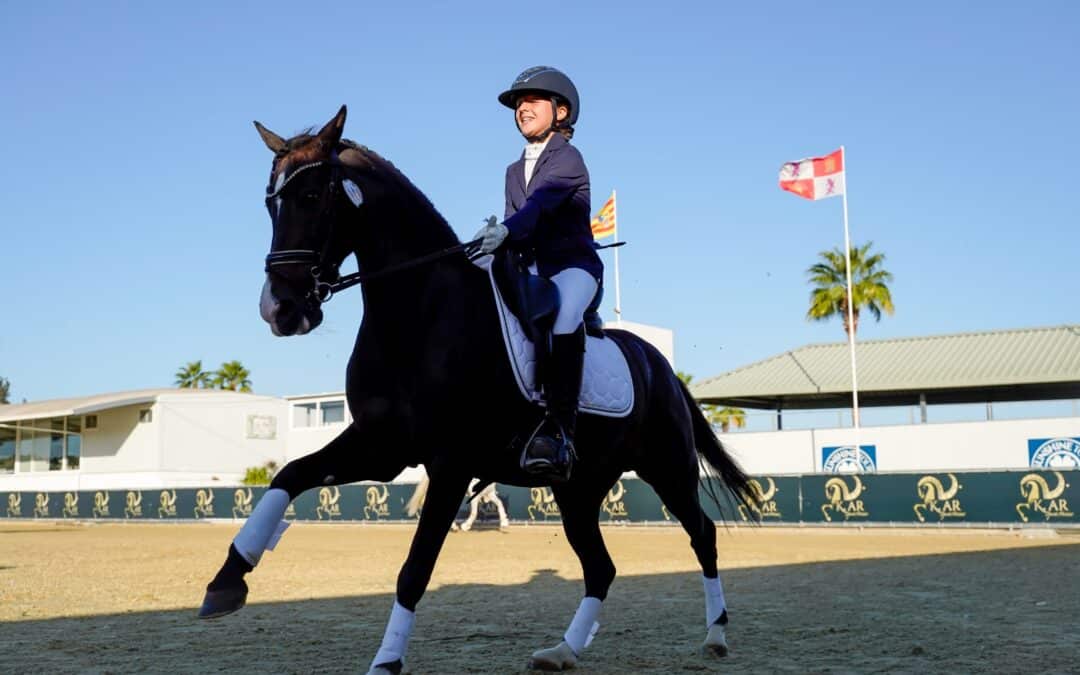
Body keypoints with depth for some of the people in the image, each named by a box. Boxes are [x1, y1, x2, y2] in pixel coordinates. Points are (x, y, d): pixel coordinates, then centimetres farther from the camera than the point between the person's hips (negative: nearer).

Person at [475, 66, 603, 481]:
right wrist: (496, 238, -11)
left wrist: (506, 230, -41)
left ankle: (560, 428, -46)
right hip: (534, 268, 8)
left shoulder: (568, 159, -4)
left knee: (564, 314, -36)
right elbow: (515, 225, 12)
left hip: (575, 264, -8)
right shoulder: (515, 171, 20)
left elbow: (541, 202, -24)